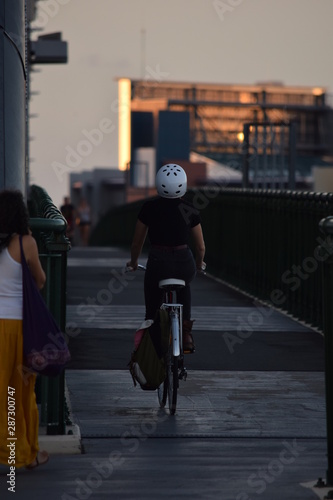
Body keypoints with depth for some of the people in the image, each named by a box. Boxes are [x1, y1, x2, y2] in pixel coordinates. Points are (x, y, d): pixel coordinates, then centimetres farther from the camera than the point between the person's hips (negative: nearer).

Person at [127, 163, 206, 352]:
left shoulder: (149, 208, -1)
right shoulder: (190, 210, 2)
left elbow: (137, 243, 7)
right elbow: (201, 247, 8)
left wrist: (133, 263, 27)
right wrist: (199, 264, 28)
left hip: (158, 264, -2)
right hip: (185, 264, 2)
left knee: (152, 315, 16)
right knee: (184, 285, 36)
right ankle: (186, 332, 23)